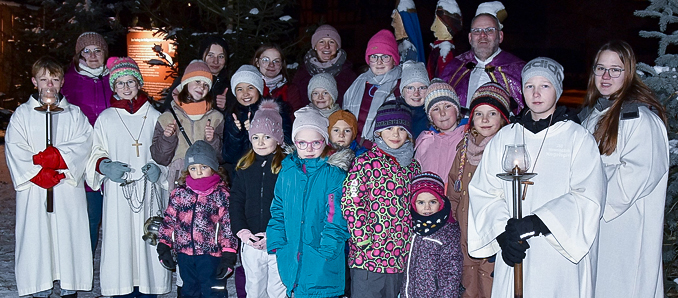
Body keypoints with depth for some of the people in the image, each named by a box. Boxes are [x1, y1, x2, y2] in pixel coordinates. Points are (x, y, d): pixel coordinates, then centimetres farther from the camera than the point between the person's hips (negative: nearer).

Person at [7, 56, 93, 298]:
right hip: (34, 191, 0)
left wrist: (50, 156, -16)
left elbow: (82, 146, -4)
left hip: (68, 190, 0)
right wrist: (40, 175, -15)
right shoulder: (21, 115, 9)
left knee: (69, 236, 1)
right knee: (35, 239, 0)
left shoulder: (74, 114, 11)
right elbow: (15, 150, -3)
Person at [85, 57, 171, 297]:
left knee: (149, 239, -1)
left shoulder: (154, 116, 9)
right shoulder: (105, 119, 8)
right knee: (120, 240, -4)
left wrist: (158, 167, -8)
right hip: (117, 191, 0)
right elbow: (96, 154, 10)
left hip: (149, 190, 0)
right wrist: (105, 166, -10)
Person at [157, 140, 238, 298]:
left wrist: (228, 256, -10)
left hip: (211, 254, -4)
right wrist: (164, 247, 5)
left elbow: (229, 226, -6)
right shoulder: (179, 193, 5)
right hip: (184, 253, 4)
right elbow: (169, 221, 10)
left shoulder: (222, 194, -4)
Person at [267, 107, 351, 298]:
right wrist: (277, 245, 2)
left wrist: (325, 252, -17)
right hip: (292, 260, 4)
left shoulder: (335, 174, -8)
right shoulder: (287, 171, 7)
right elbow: (278, 211, 11)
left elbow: (336, 218, -11)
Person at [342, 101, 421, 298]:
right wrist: (363, 240, -14)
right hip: (369, 257, -6)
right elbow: (351, 202, -13)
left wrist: (413, 241, 12)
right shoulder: (366, 162, -7)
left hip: (400, 257, 6)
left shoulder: (412, 165, 11)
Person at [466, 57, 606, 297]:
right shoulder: (504, 138, 10)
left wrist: (536, 223, -19)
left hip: (561, 256, -2)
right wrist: (503, 233, -13)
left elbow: (587, 198, -10)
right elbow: (484, 191, 2)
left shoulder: (578, 138, 0)